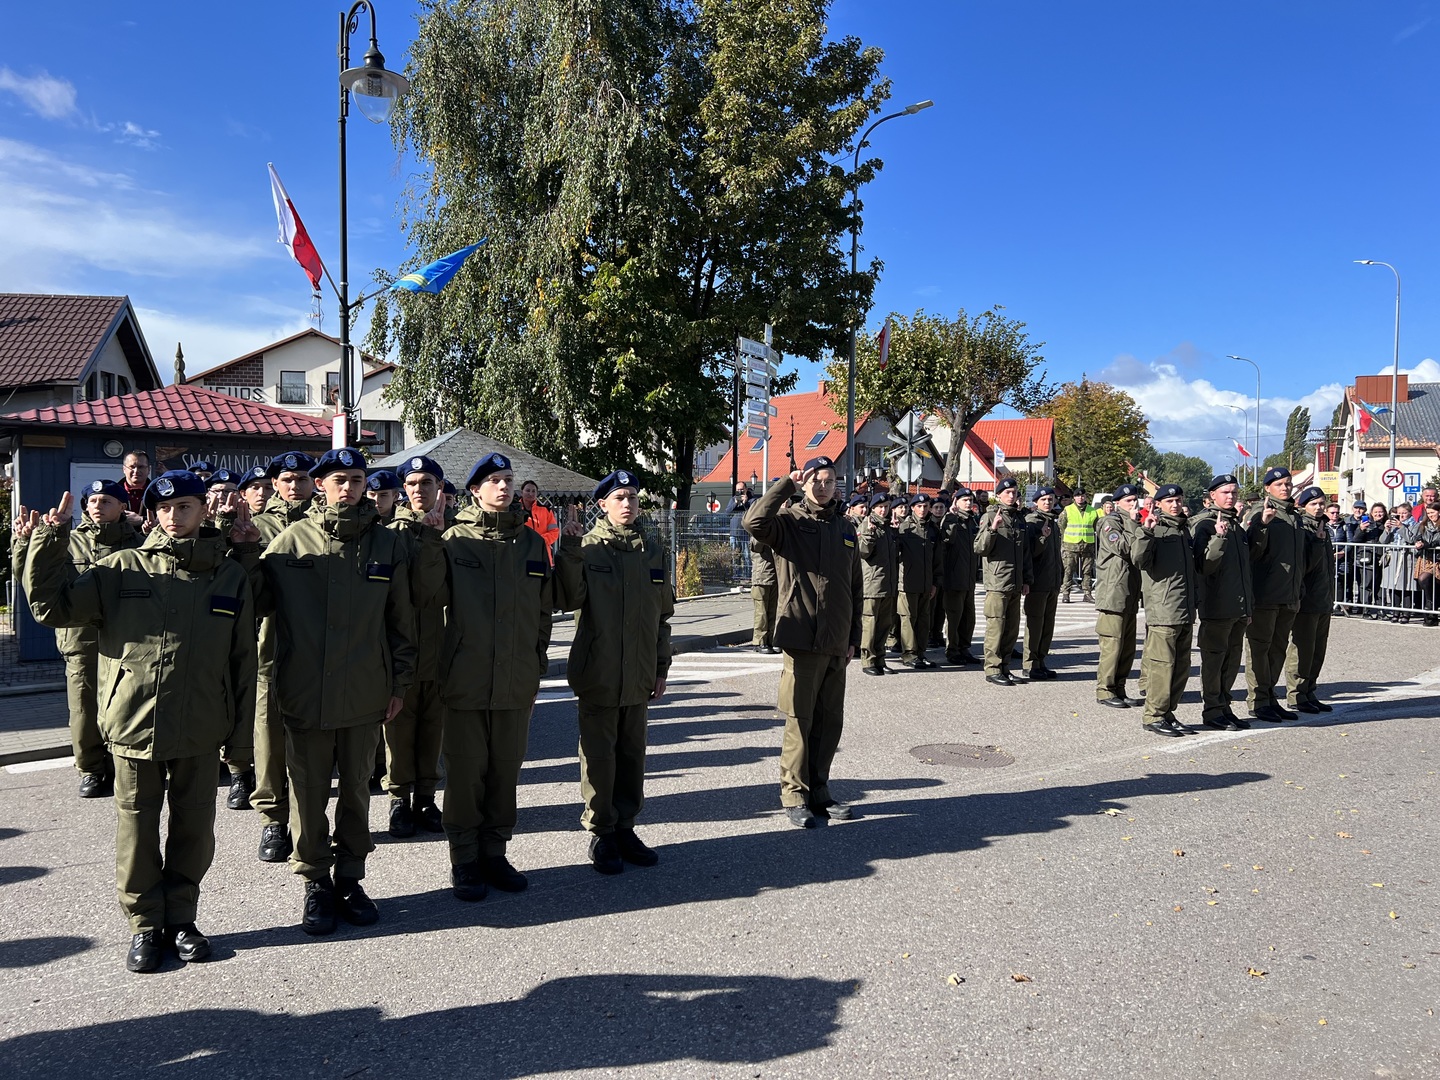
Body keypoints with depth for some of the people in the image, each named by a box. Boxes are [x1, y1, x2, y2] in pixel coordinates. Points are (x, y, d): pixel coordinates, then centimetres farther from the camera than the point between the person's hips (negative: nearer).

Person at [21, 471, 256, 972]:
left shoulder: (230, 576, 3)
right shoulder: (122, 569, 2)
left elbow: (243, 662, 4)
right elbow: (52, 605, -2)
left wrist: (240, 736, 3)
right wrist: (49, 542, -14)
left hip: (200, 731, 1)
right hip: (133, 725, 0)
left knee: (193, 829, 11)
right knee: (137, 828, 9)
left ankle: (180, 917, 29)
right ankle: (145, 924, 26)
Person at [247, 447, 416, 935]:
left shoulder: (388, 544, 3)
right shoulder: (293, 540, 0)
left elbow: (400, 619, 6)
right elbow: (256, 597, 7)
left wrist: (399, 682, 5)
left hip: (365, 693, 1)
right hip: (306, 691, -1)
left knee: (356, 789, 13)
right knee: (309, 792, 7)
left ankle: (350, 877, 28)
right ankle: (316, 884, 23)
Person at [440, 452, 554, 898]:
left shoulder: (532, 542, 7)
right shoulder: (454, 540, -3)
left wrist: (537, 662, 10)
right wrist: (441, 664, -6)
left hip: (517, 682, 3)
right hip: (465, 679, -3)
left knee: (506, 769, 11)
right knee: (466, 771, 5)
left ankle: (495, 852, 26)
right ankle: (465, 860, 19)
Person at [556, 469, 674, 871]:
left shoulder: (653, 552, 7)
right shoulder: (587, 547, -6)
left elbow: (663, 614, 13)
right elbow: (570, 599, -19)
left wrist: (661, 668, 12)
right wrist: (570, 552, -29)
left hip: (638, 676, 4)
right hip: (598, 672, -4)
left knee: (632, 754, 13)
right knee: (599, 756, 6)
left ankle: (625, 827, 27)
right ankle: (601, 833, 20)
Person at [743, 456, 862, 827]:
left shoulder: (846, 529, 14)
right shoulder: (789, 522, -3)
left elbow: (856, 588, 18)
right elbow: (755, 521, -27)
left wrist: (853, 637, 14)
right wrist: (787, 485, -18)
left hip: (836, 644, 6)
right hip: (802, 640, -5)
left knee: (830, 721, 12)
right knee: (799, 721, 1)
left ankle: (819, 790, 26)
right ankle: (795, 796, 13)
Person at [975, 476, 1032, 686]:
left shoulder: (1020, 519, 15)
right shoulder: (990, 517, -4)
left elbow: (1026, 552, 19)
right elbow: (980, 548, -11)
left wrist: (1027, 580, 15)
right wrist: (992, 529, -26)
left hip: (1016, 584, 7)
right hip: (997, 583, -6)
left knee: (1012, 629, 10)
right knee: (996, 627, -5)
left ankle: (1004, 667, 20)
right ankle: (993, 669, 1)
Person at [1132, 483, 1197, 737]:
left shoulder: (1184, 530, 18)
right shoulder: (1156, 528, -5)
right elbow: (1139, 559, -21)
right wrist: (1146, 533, -31)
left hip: (1185, 611, 8)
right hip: (1162, 609, -8)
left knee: (1181, 665, 11)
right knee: (1162, 663, -7)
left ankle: (1168, 713, 20)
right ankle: (1154, 716, 0)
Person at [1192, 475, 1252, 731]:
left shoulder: (1237, 525, 16)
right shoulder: (1204, 524, -9)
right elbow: (1204, 566, -18)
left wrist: (1250, 603, 20)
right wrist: (1219, 538, -30)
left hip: (1240, 606, 8)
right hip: (1217, 606, -8)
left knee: (1232, 657, 13)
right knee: (1214, 658, -2)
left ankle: (1224, 706, 23)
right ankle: (1212, 711, 6)